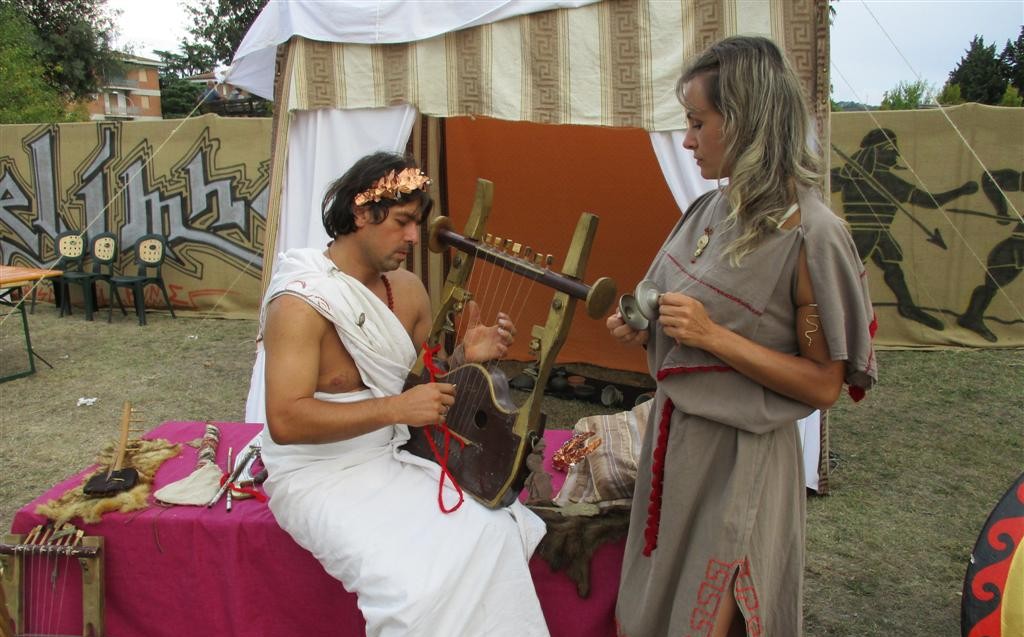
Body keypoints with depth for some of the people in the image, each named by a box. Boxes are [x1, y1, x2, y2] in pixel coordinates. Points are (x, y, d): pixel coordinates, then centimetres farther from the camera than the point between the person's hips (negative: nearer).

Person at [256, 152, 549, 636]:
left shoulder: (407, 290, 4)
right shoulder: (300, 300, -17)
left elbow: (425, 382, 13)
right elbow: (285, 422, -25)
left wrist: (465, 357, -8)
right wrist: (395, 408, -30)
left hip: (395, 461, 6)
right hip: (319, 478, -6)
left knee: (496, 534, -12)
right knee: (417, 582, -25)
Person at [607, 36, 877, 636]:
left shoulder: (811, 234, -20)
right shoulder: (711, 209, 2)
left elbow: (824, 385, -17)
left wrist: (713, 336, -24)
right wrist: (648, 331, -4)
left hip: (739, 458, -7)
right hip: (674, 441, 7)